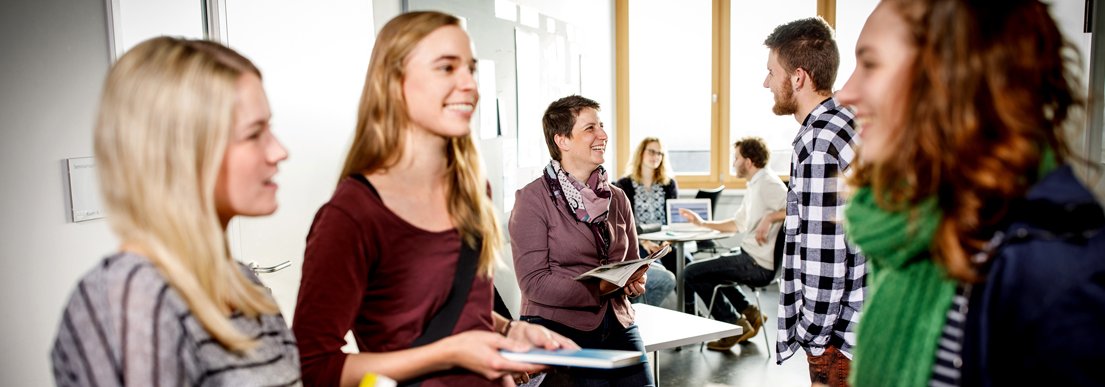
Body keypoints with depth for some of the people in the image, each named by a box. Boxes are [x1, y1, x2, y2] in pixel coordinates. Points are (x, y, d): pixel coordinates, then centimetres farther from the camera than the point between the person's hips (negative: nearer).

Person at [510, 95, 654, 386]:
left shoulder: (617, 198, 11)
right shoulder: (532, 199, -6)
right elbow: (533, 282, -13)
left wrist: (636, 282, -5)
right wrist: (599, 288, -23)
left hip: (618, 323, 5)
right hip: (559, 326, -5)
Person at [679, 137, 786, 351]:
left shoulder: (768, 184, -16)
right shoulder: (756, 184, 16)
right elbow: (737, 223, 23)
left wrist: (769, 220, -23)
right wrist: (702, 223, 22)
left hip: (758, 265, -11)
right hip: (753, 259, 11)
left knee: (692, 273, -5)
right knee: (706, 268, 28)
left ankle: (735, 325, 3)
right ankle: (749, 312, 18)